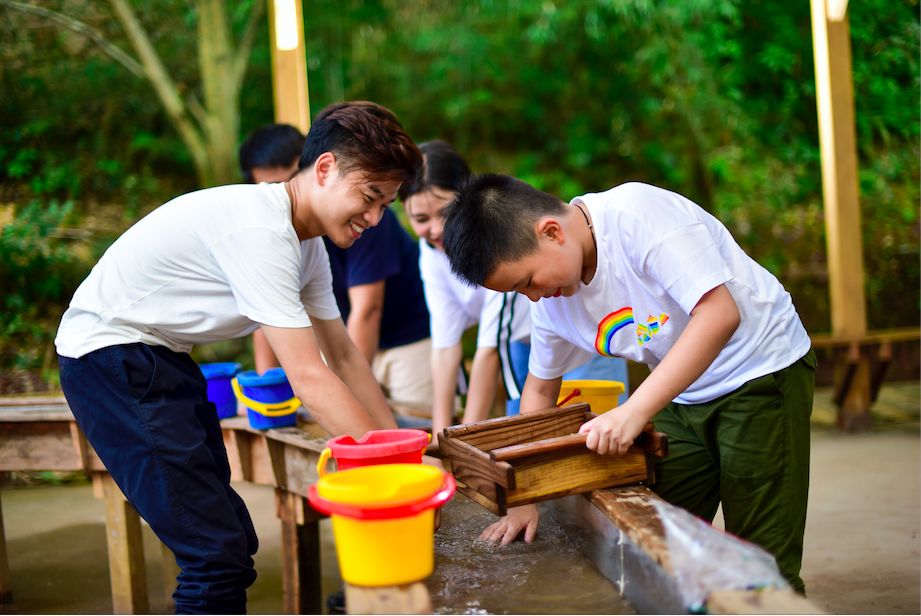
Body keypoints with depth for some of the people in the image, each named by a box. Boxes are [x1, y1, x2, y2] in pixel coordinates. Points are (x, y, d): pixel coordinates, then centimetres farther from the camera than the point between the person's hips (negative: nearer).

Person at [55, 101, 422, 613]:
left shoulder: (307, 243, 4)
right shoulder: (260, 229, -26)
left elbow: (343, 356, 10)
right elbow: (308, 378, -28)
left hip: (163, 358, 10)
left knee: (232, 545, 9)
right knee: (217, 553, -13)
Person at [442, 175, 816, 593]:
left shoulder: (638, 213, -27)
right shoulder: (550, 298, -4)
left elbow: (720, 313, -34)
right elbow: (539, 389, 10)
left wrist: (633, 412, -37)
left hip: (763, 373, -7)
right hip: (684, 398, 7)